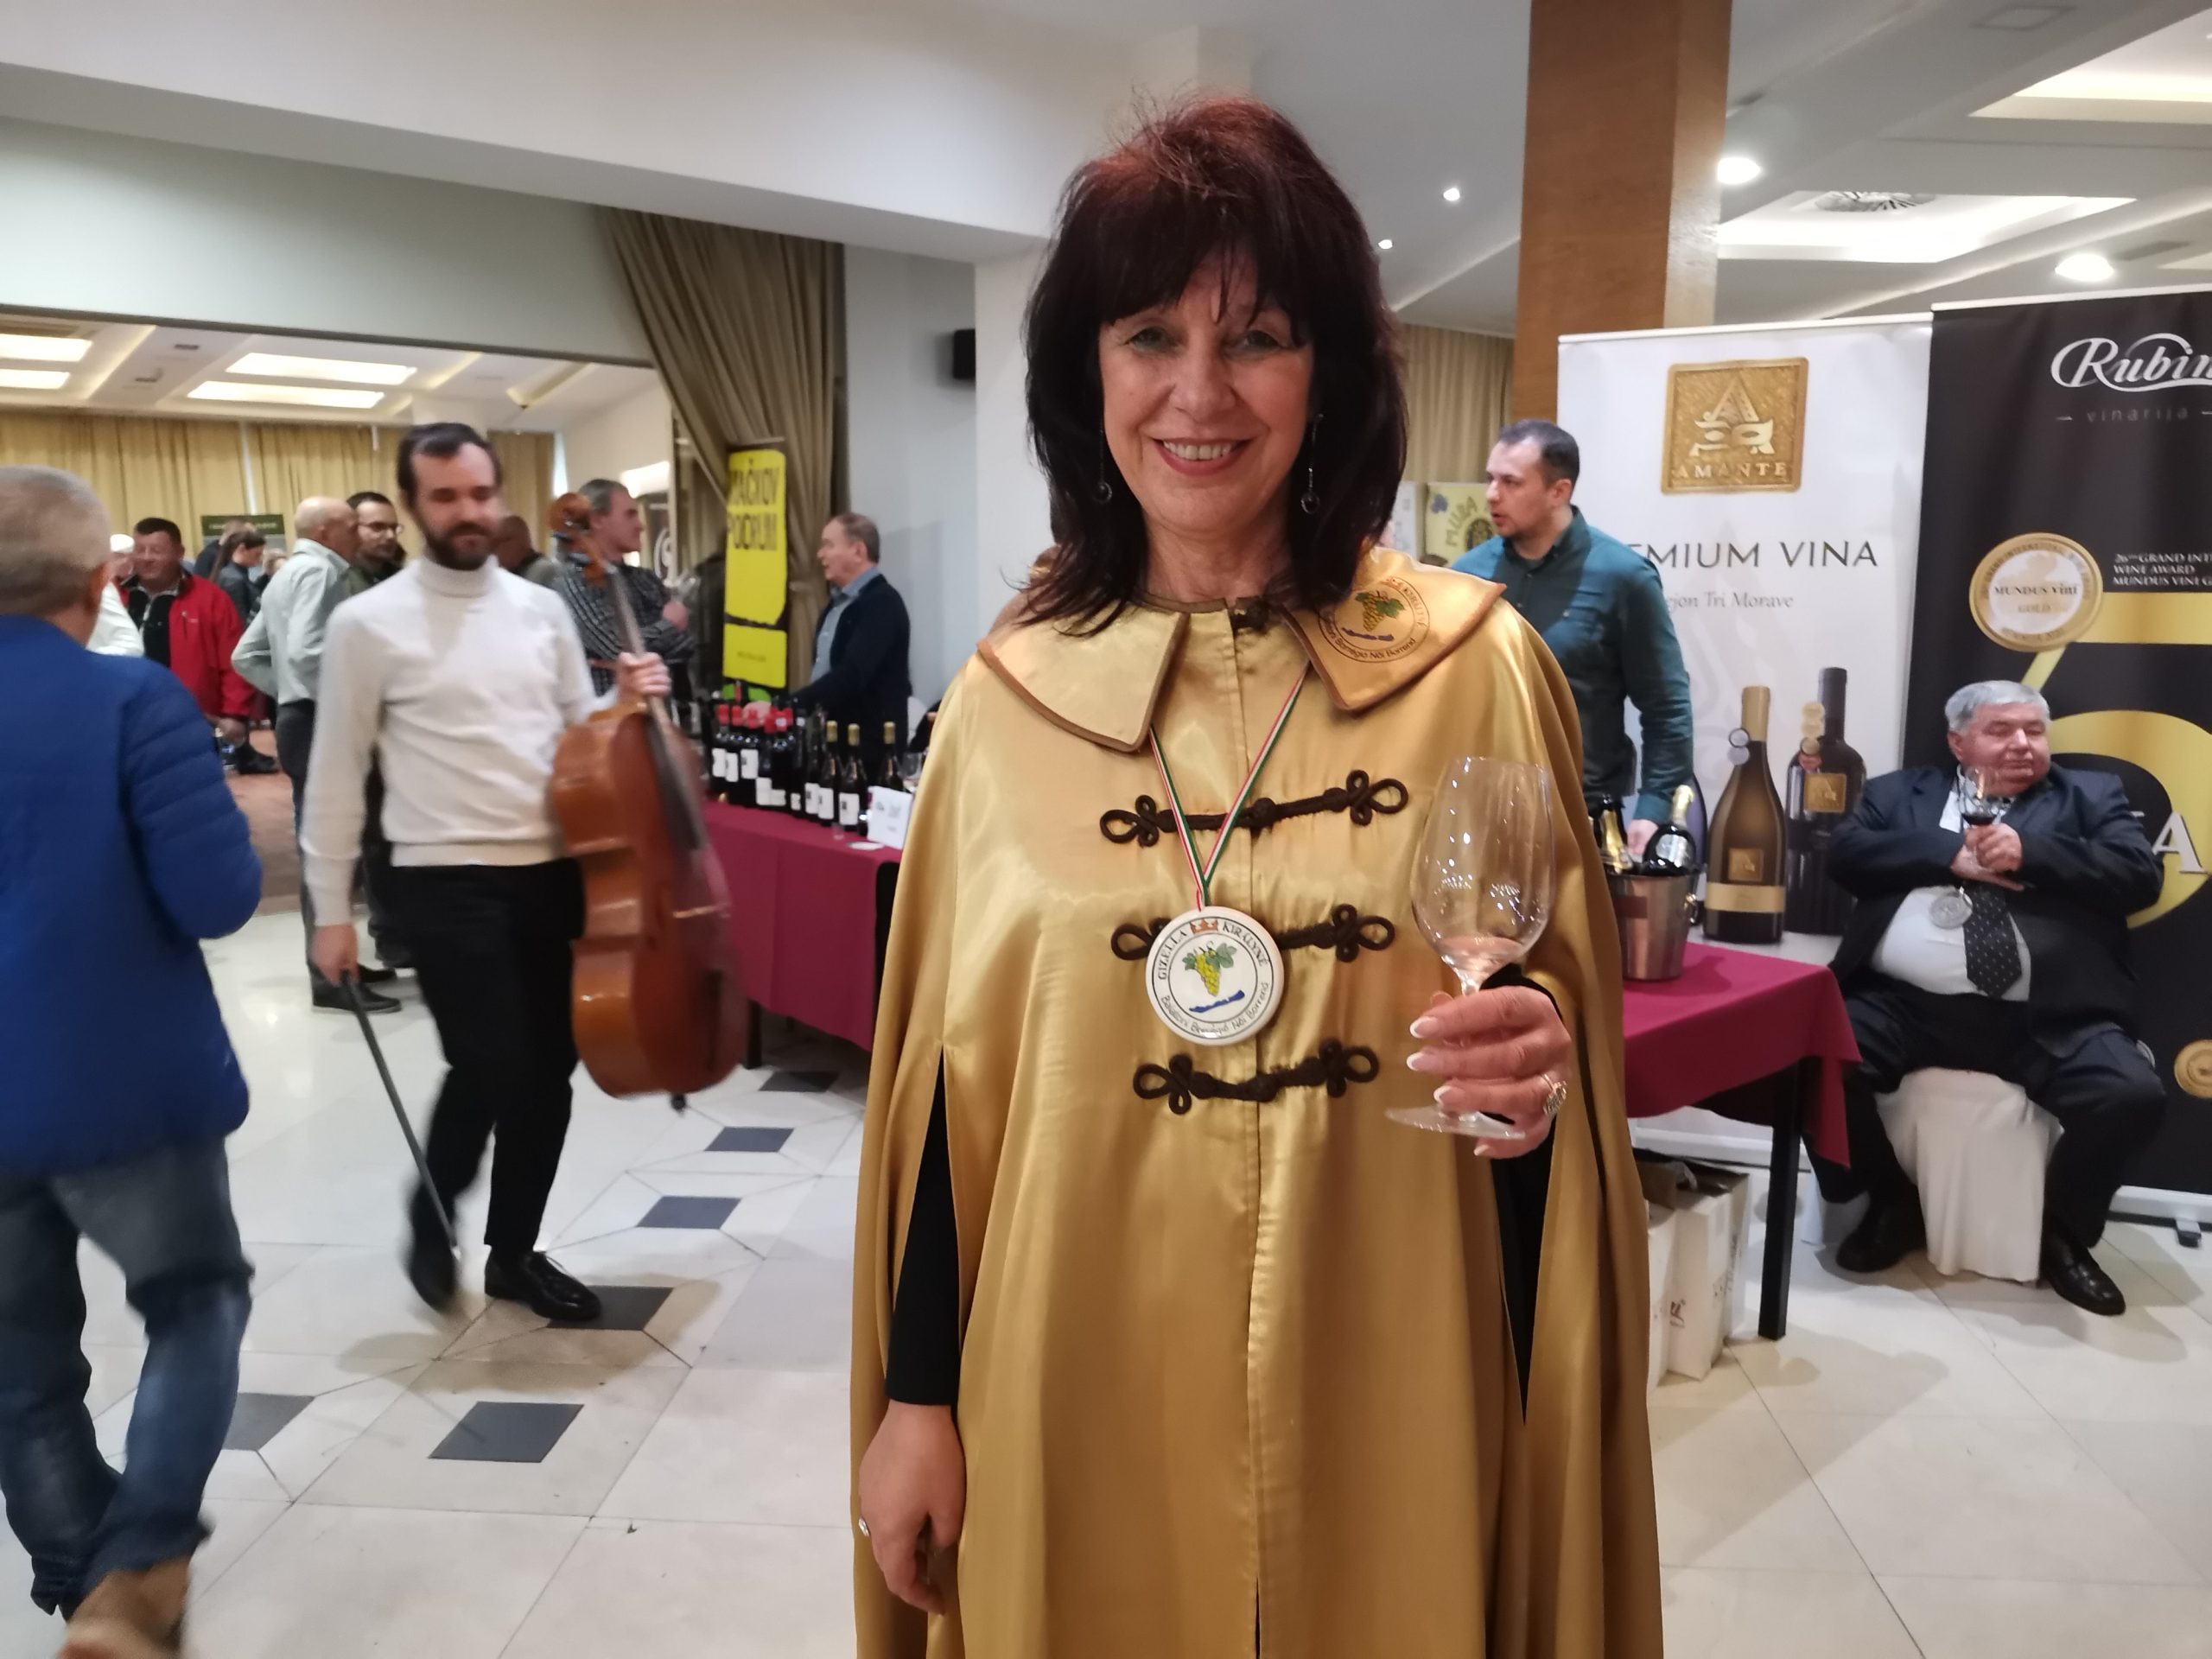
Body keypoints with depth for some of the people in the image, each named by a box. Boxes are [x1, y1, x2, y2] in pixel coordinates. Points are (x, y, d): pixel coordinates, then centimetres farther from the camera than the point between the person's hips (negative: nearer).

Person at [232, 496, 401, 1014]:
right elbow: (305, 651, -26)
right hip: (318, 723, -11)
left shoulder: (285, 575, 20)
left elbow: (247, 656, 22)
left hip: (299, 718, 11)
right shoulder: (319, 570, -11)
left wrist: (290, 695, 15)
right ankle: (330, 979, -3)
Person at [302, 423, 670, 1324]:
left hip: (553, 874, 5)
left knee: (549, 1070, 10)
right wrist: (331, 908, -1)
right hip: (447, 884, -5)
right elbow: (337, 774, -1)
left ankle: (515, 1252, 29)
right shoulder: (369, 623, -4)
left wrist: (628, 703, -6)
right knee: (490, 1067, -9)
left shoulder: (543, 609, 9)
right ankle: (430, 1217, 22)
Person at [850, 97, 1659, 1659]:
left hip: (1385, 1388, 0)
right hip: (1081, 1392, 1)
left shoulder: (1478, 662, -6)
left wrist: (1536, 1065, -20)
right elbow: (946, 1078, 1)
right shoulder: (1008, 697, -4)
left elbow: (1563, 1013, 2)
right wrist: (915, 1396, 3)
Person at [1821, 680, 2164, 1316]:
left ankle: (2063, 1231, 7)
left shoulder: (2089, 795, 19)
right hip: (1906, 1004, 0)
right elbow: (1846, 853, 3)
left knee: (2134, 1096, -25)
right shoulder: (1899, 791, 19)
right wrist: (1952, 856, -7)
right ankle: (1894, 1203, 5)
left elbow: (2141, 875, 4)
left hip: (2044, 1019, 0)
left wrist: (2029, 853, -8)